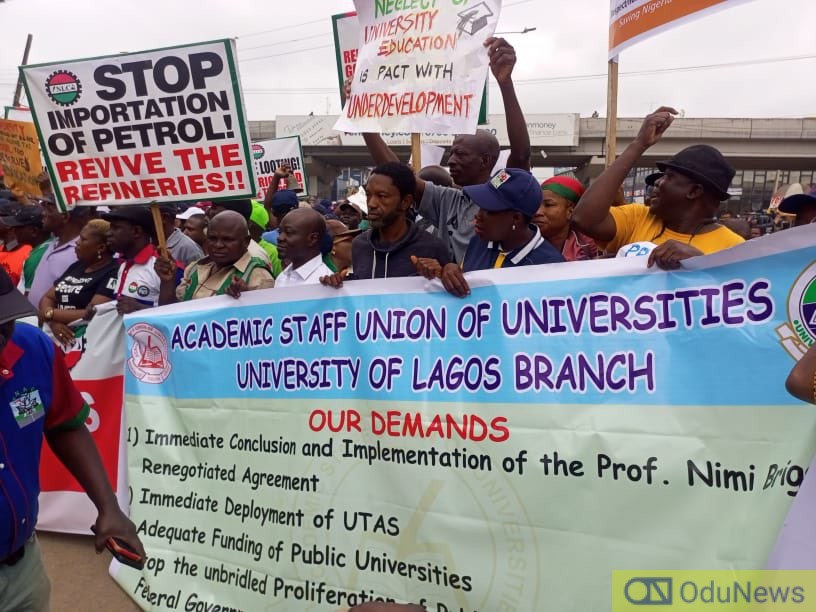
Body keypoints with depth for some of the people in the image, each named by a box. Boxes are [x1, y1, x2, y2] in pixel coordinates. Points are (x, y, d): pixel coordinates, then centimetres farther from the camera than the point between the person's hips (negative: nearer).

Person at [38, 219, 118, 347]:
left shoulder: (112, 274, -12)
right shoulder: (76, 266, 14)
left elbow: (90, 315, -19)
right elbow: (47, 298, 14)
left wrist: (51, 314, -4)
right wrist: (53, 321, -7)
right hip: (57, 340, 8)